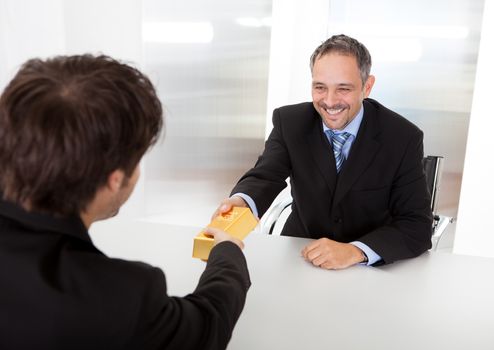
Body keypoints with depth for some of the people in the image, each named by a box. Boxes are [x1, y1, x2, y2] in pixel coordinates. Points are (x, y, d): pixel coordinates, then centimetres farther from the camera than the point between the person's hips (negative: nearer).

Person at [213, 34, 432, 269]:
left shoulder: (403, 138, -13)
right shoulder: (290, 122, -8)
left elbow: (418, 225, -15)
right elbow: (264, 177, -16)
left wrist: (355, 251, -31)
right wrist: (241, 202, -40)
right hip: (302, 257, -1)